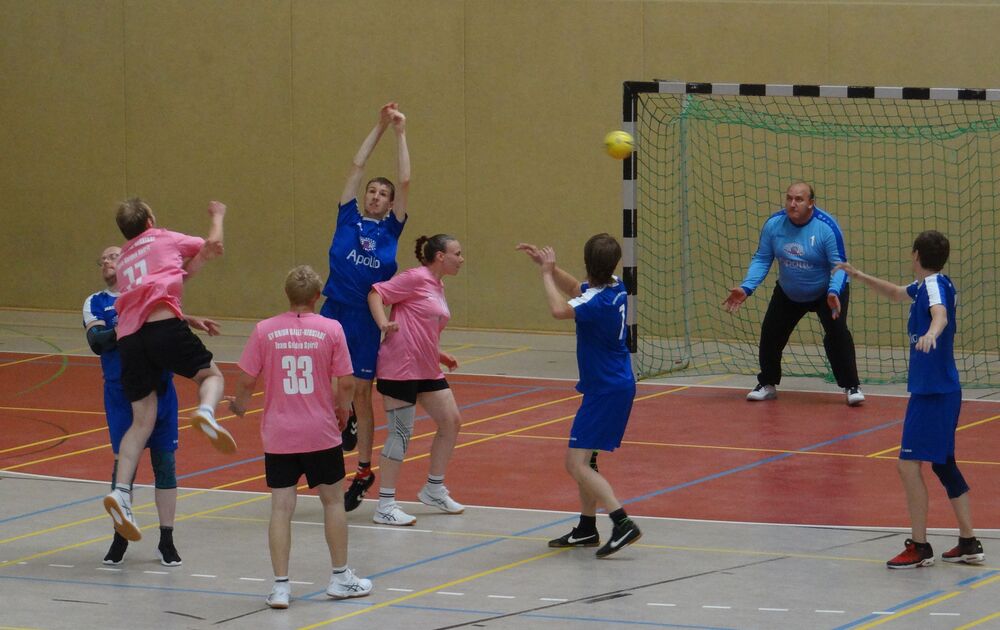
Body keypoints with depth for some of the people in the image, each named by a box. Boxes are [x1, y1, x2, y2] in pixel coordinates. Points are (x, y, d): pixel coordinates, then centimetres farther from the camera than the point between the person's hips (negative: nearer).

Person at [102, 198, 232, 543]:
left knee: (142, 420, 5)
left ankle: (121, 492, -11)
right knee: (211, 374, 14)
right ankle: (206, 412, -23)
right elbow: (213, 243, 33)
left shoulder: (124, 259, 33)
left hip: (129, 336, 4)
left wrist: (198, 260, 24)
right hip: (163, 324, -4)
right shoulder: (164, 239, 20)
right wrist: (217, 215, 50)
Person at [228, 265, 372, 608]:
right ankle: (340, 577, 24)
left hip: (278, 435, 1)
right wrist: (343, 411, 14)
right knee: (333, 500, 15)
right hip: (321, 434, -1)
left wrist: (238, 405, 18)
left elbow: (246, 381, -3)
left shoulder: (264, 330, -5)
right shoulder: (331, 329, -7)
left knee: (281, 507, 3)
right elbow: (345, 383, -6)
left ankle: (280, 585, 2)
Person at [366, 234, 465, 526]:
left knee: (451, 422, 9)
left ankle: (434, 490, 24)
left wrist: (440, 355, 17)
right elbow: (376, 294, -14)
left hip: (427, 369, 10)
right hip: (400, 367, -10)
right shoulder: (416, 278, -11)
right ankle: (385, 506, -1)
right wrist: (384, 324, -27)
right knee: (401, 432, -7)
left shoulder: (437, 287, 15)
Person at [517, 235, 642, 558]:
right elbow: (574, 288, 21)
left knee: (577, 464, -12)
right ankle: (587, 528, 28)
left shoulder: (599, 302, -24)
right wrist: (548, 266, 10)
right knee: (584, 459, 20)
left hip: (606, 391, -10)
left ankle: (623, 524, -19)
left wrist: (546, 273, -22)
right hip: (616, 386, 10)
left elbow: (559, 309, -37)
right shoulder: (615, 288, 3)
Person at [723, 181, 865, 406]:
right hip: (787, 294, 4)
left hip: (826, 292, -4)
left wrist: (834, 292, -43)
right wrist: (746, 288, -21)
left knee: (837, 331, -22)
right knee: (770, 333, -2)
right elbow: (761, 259, -8)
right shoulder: (774, 224, -15)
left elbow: (840, 265, -25)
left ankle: (852, 387, -10)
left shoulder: (826, 227, -26)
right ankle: (767, 384, 21)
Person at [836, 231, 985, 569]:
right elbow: (897, 294, 35)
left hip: (934, 392, -10)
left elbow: (940, 314, -37)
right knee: (944, 466, 16)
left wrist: (931, 332, -58)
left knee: (909, 464, -10)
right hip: (931, 389, 10)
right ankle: (969, 544, 21)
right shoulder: (923, 286, 13)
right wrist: (861, 277, 34)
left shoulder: (936, 284, -15)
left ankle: (919, 547, -8)